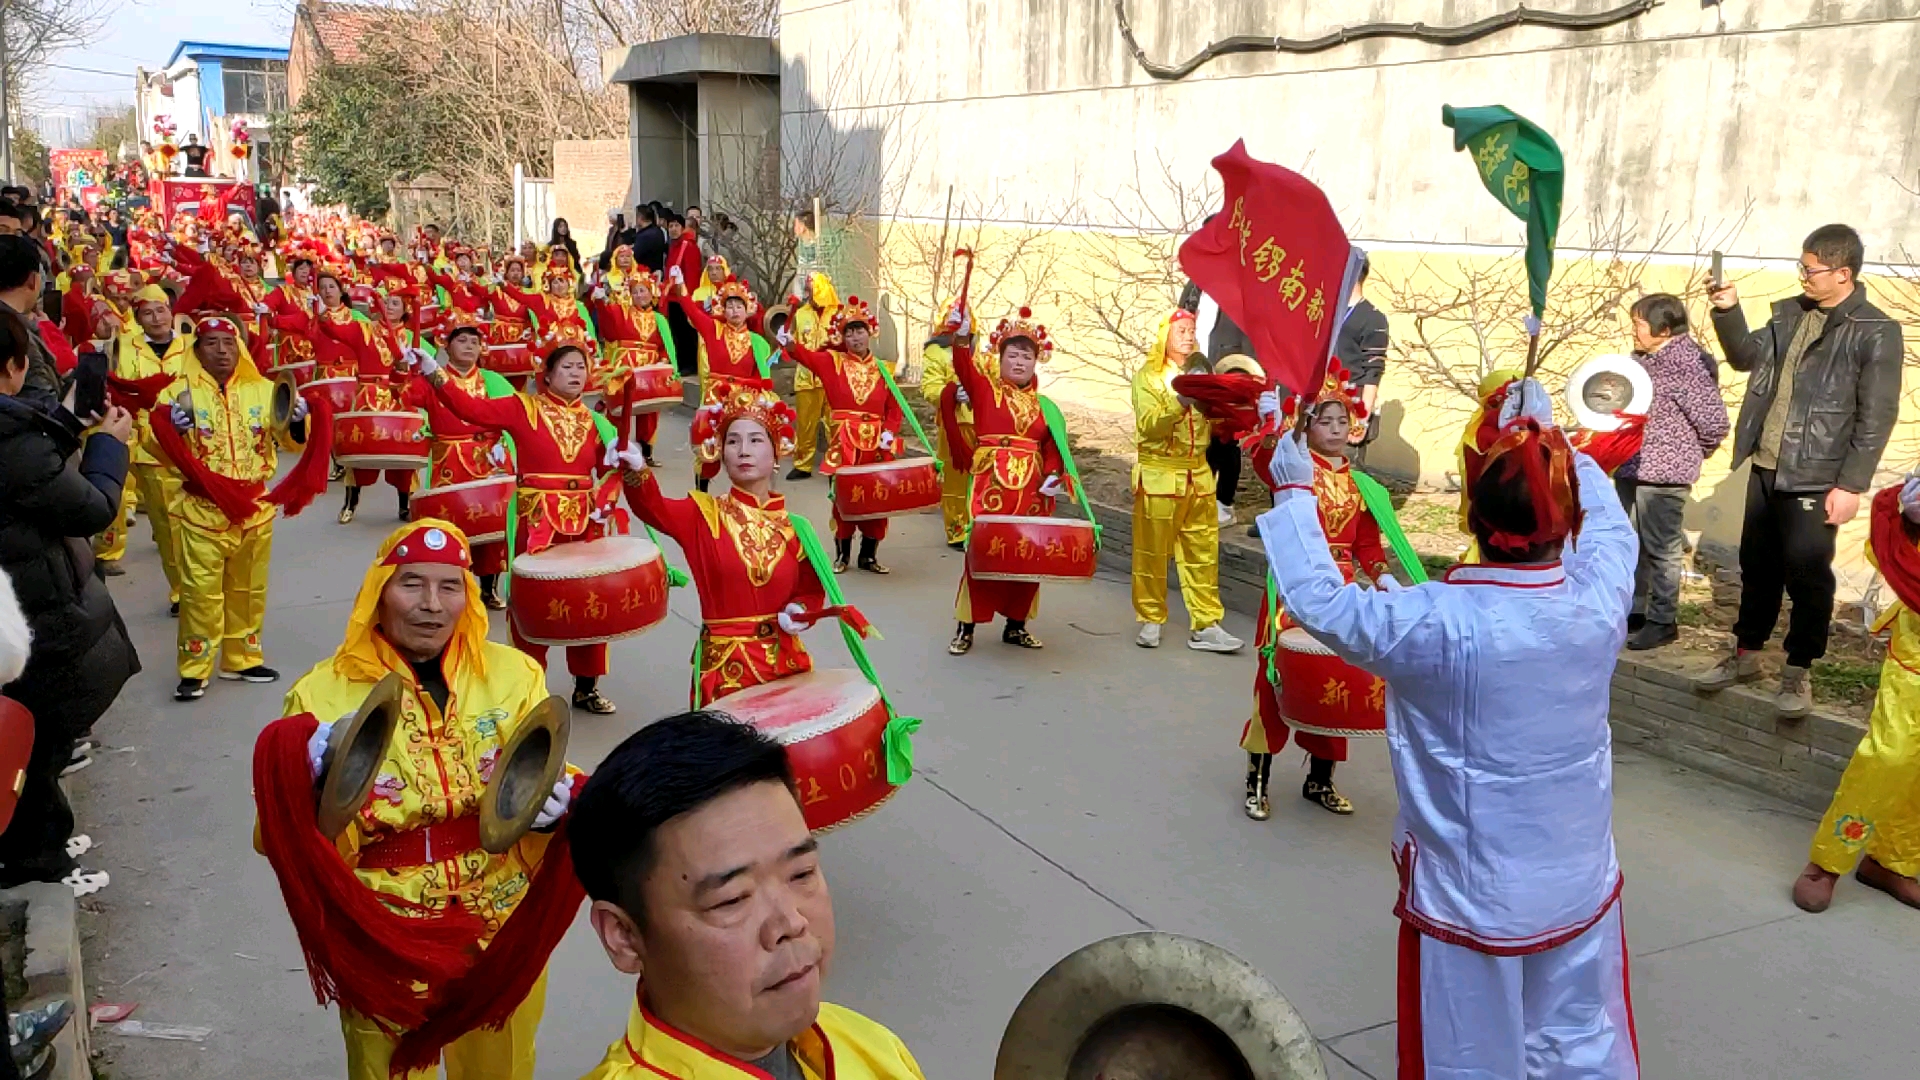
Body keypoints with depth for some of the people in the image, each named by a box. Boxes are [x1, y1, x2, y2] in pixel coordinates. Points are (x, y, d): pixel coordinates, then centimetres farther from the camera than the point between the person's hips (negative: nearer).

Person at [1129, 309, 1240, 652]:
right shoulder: (1147, 377, 2)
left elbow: (1216, 423, 9)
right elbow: (1149, 425, -13)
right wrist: (1180, 404, -26)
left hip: (1198, 474, 4)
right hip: (1158, 474, -4)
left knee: (1203, 552, 2)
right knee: (1152, 552, 1)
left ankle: (1205, 625, 5)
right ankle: (1151, 621, 13)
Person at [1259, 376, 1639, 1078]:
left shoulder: (1438, 623, -24)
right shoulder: (1600, 601, -12)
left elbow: (1317, 600, -12)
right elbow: (1608, 523, 10)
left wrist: (1294, 490, -1)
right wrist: (1547, 437, 20)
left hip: (1470, 898, -3)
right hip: (1580, 888, 4)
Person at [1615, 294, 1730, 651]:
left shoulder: (1684, 364, -20)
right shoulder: (1643, 357, 7)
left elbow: (1714, 419, -21)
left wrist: (1695, 452, -5)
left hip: (1663, 474, -9)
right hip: (1630, 469, 9)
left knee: (1661, 549, 3)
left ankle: (1663, 621, 15)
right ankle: (1635, 611, 31)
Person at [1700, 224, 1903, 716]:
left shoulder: (1876, 332, -11)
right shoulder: (1790, 313, 7)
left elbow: (1877, 417, -12)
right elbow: (1748, 357, 11)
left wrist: (1851, 484, -15)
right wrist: (1729, 312, -6)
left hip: (1815, 479, -6)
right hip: (1765, 469, 6)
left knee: (1807, 577, 2)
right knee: (1757, 567, 15)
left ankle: (1798, 671, 17)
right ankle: (1745, 654, 29)